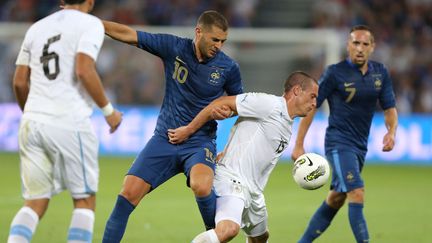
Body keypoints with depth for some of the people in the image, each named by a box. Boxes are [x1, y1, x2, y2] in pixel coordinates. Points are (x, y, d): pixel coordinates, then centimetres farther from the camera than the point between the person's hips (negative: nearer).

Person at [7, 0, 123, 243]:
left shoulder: (37, 27, 16)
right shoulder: (90, 24, -1)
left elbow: (19, 82, 15)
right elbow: (84, 71, -15)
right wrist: (108, 110, -4)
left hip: (32, 122, 5)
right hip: (70, 123, -5)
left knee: (35, 203, 9)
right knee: (85, 200, 7)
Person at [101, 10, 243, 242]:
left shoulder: (228, 67, -4)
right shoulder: (173, 47, -5)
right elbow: (128, 34, -3)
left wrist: (227, 111, -11)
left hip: (200, 142, -2)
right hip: (164, 139, 2)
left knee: (201, 186, -33)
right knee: (128, 194, -10)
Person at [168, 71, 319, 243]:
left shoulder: (288, 126, 18)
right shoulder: (270, 104, -12)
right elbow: (222, 103, -14)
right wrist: (187, 131, -12)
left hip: (253, 190, 10)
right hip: (232, 181, -10)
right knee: (229, 229, -34)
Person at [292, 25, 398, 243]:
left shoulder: (380, 73, 5)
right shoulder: (335, 73, -11)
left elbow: (390, 108, 9)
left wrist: (391, 132, -12)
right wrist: (299, 145, -9)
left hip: (360, 147, 7)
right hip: (339, 143, -7)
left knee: (335, 199, 15)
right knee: (357, 195, -20)